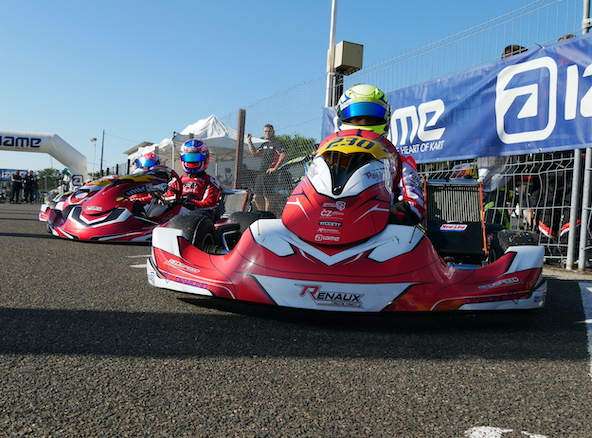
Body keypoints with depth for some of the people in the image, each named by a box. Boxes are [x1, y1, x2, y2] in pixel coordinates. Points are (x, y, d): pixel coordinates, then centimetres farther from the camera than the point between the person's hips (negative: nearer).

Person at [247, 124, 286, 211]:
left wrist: (275, 168, -19)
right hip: (261, 174, 9)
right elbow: (254, 153, 25)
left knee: (267, 198, -7)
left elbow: (283, 155, -19)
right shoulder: (265, 144, 22)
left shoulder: (278, 143, -5)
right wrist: (249, 141, 19)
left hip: (270, 174, -9)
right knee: (256, 197, 10)